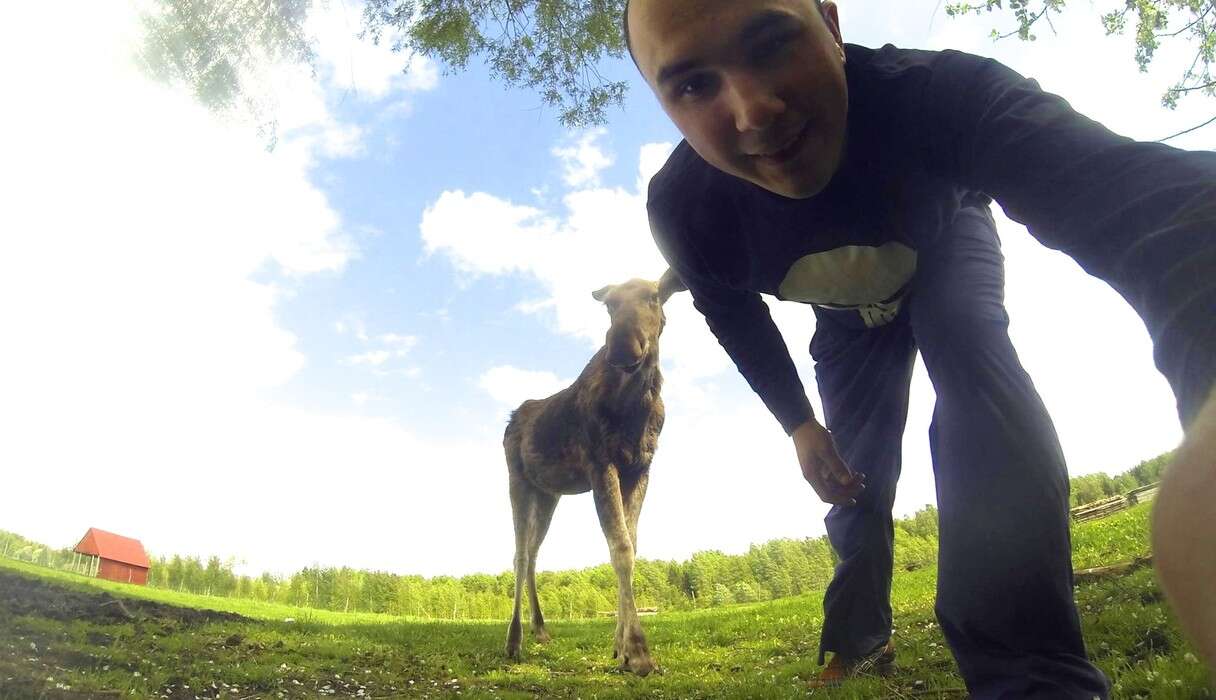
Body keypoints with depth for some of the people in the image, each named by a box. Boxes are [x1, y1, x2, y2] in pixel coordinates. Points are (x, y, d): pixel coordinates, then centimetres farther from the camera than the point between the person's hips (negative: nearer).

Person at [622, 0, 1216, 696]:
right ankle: (863, 639, 30)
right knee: (853, 472, 4)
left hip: (944, 246, -2)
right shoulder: (683, 212, -35)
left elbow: (1136, 195, -64)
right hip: (849, 314, 3)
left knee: (965, 335, -33)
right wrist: (798, 423, -11)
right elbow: (732, 317, -10)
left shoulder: (934, 92, -45)